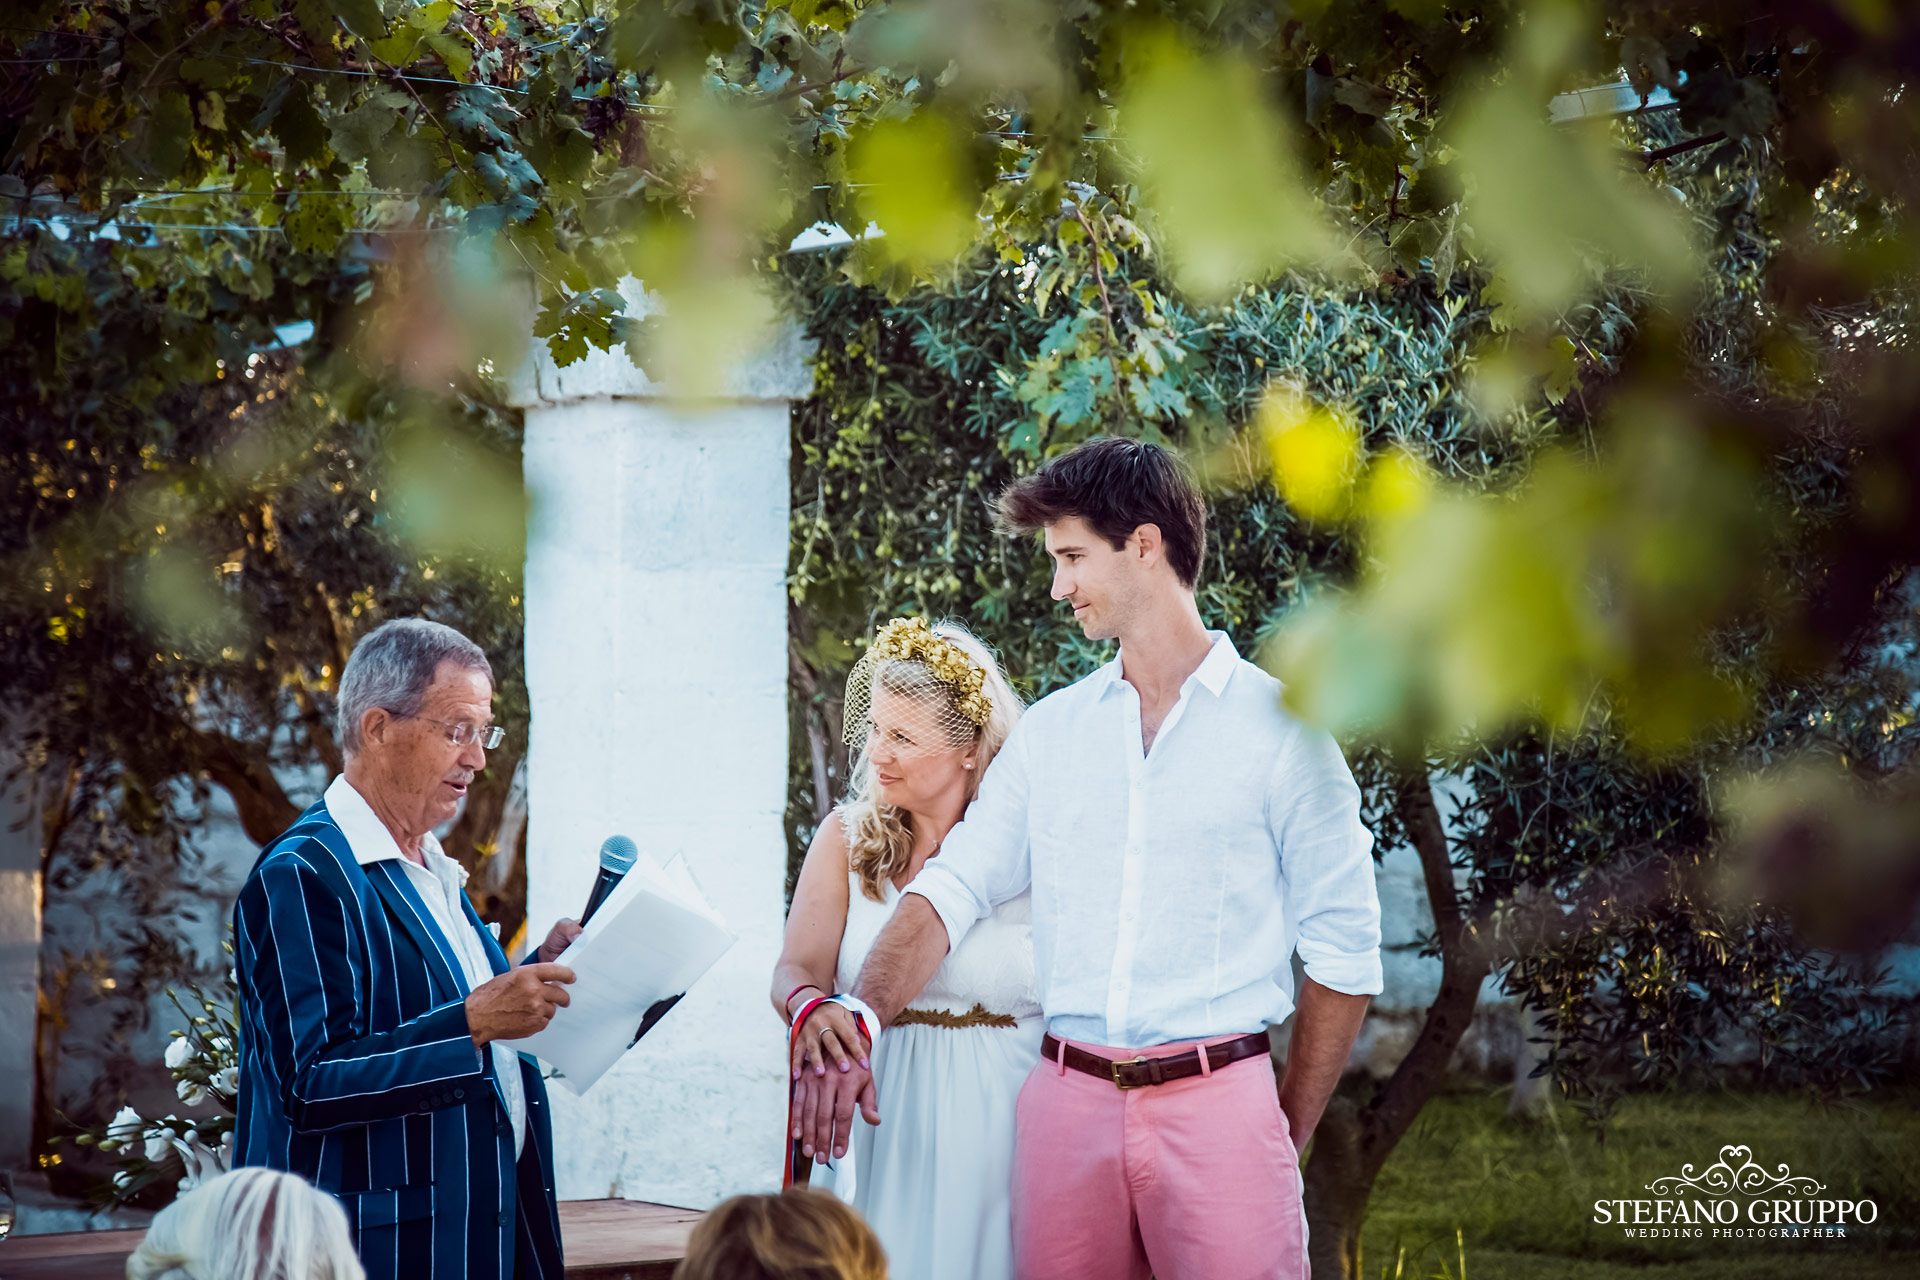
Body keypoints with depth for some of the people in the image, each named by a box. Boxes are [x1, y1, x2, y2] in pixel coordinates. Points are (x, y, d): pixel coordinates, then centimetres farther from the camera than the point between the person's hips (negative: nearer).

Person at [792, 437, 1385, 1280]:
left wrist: (1289, 1139, 1)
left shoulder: (1278, 726, 2)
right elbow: (950, 891, 7)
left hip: (1217, 1099, -3)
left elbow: (1343, 951, 2)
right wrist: (855, 1024, -9)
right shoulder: (1050, 730, 14)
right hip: (1066, 1102, 3)